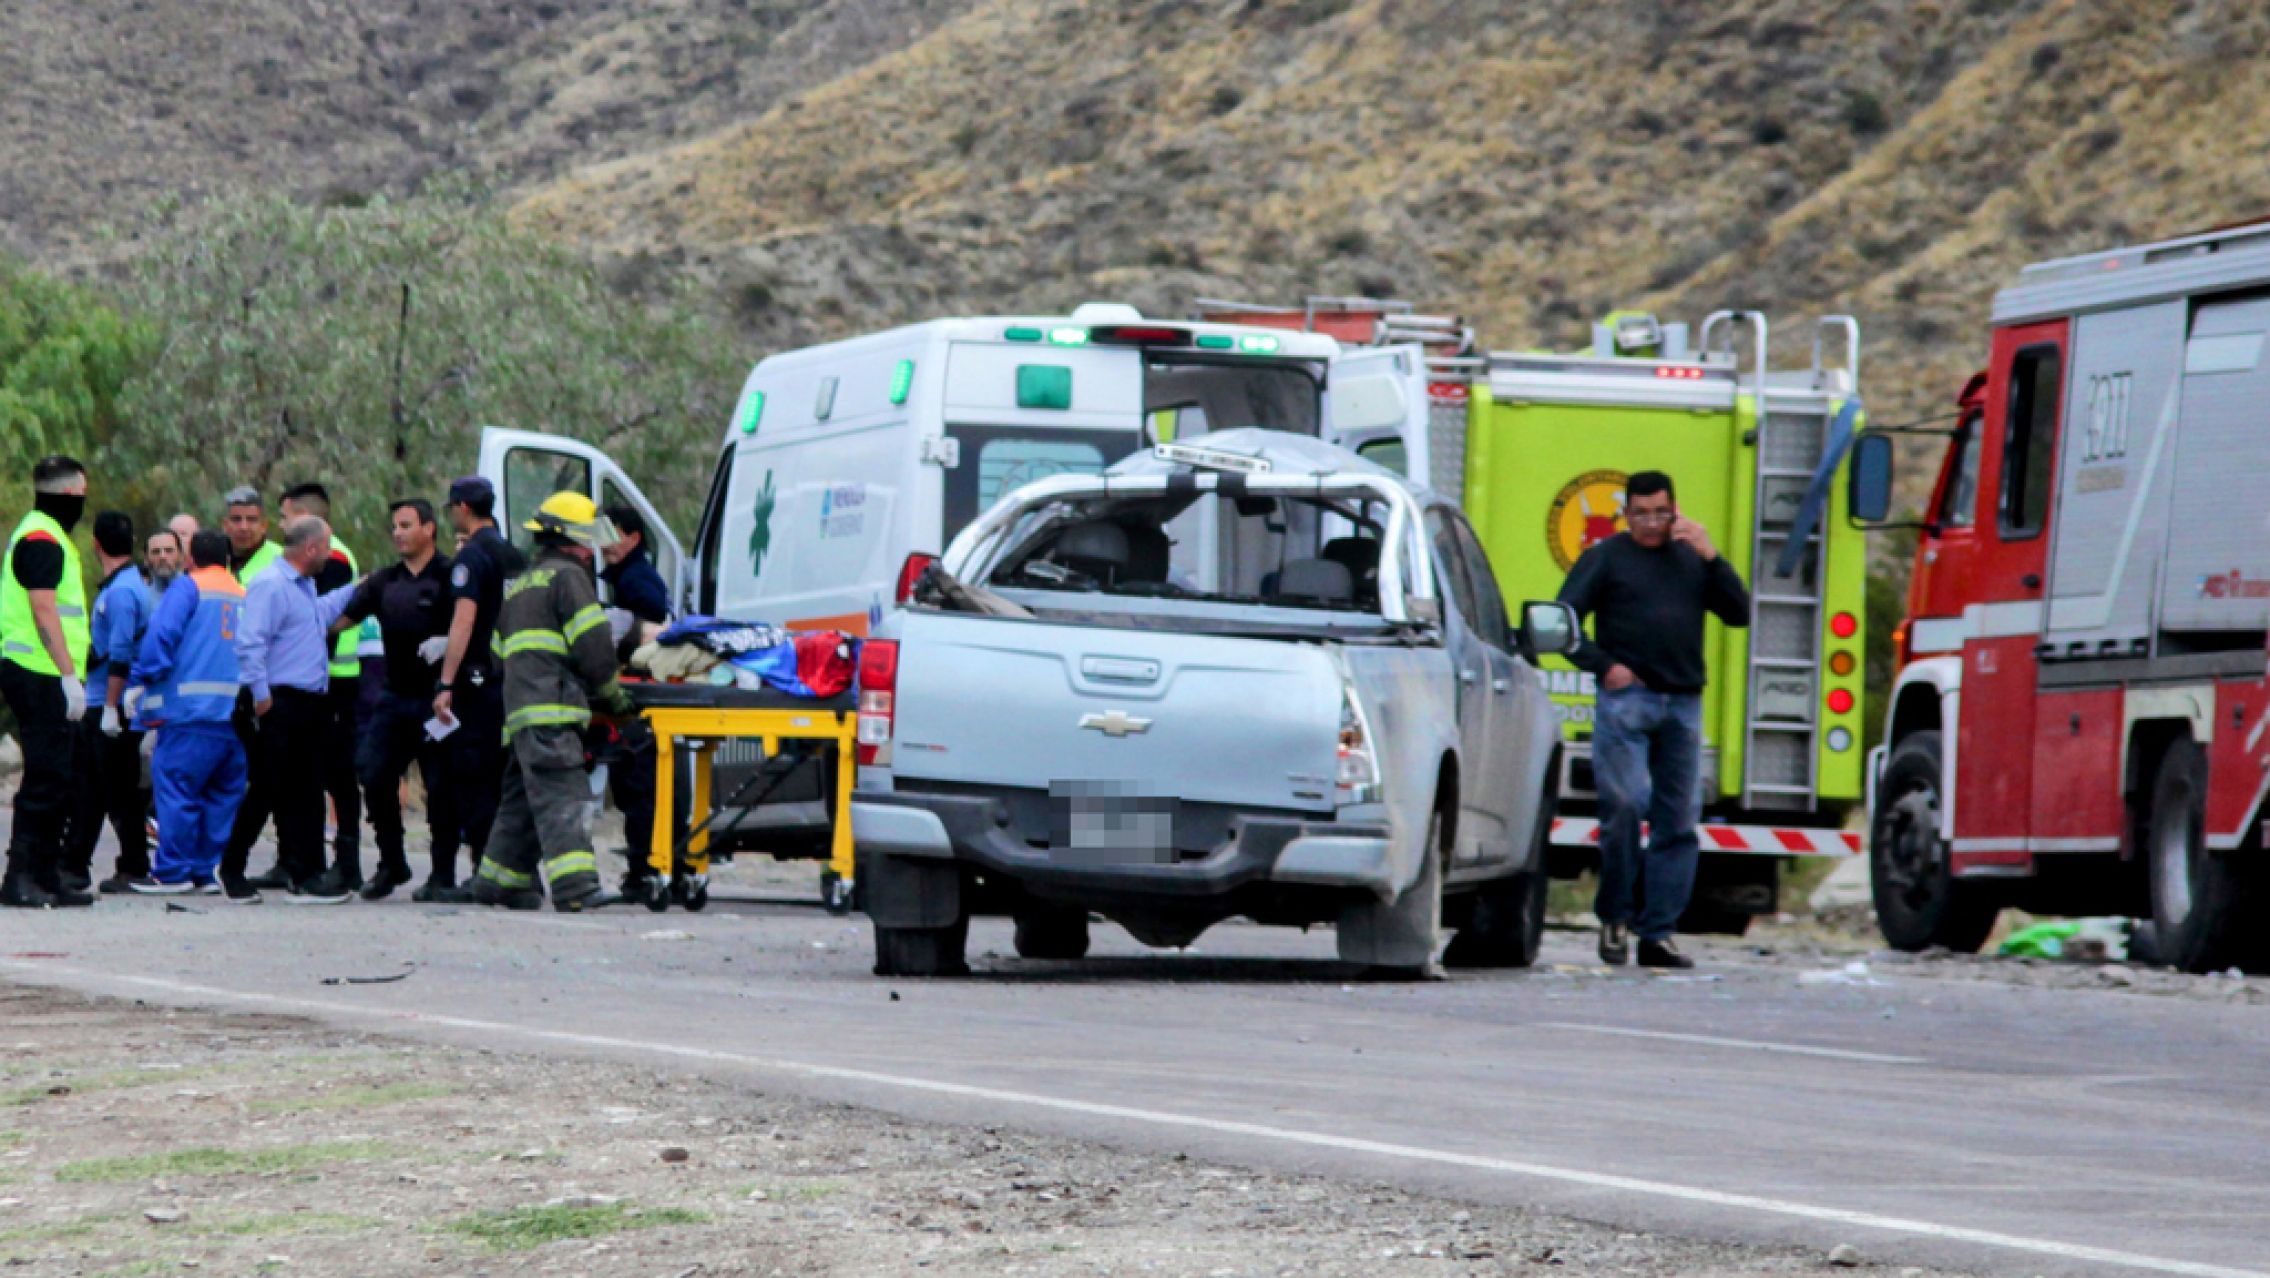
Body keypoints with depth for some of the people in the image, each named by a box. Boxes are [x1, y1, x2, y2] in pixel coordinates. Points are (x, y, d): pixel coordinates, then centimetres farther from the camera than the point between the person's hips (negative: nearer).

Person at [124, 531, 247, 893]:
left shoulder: (188, 587, 1)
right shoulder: (245, 595, 18)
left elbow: (162, 633, -11)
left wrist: (140, 681, -7)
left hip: (192, 710, -6)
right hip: (238, 711, 6)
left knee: (174, 783, -4)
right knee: (223, 793, 10)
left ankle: (173, 872, -6)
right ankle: (211, 869, 11)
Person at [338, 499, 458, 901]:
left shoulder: (449, 577, -4)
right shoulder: (385, 581, 14)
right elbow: (342, 615, 12)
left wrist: (448, 644, -22)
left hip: (435, 698, -6)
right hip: (395, 697, 6)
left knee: (441, 786, -3)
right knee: (375, 776, 0)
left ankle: (443, 872, 5)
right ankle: (391, 864, 13)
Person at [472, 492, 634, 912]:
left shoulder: (520, 586, 27)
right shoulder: (567, 577, -2)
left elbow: (501, 651, 28)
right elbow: (594, 646, -9)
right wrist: (614, 698, 6)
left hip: (519, 708, 9)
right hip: (552, 708, -9)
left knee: (522, 797, 18)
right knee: (563, 798, -18)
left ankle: (497, 880, 24)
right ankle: (575, 885, -28)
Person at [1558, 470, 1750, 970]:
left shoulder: (1692, 559, 18)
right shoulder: (1605, 558, 8)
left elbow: (1739, 613, 8)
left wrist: (1710, 556, -1)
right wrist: (1604, 666, -8)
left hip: (1684, 704, 4)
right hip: (1627, 700, -4)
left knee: (1679, 820, 0)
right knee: (1625, 806, -13)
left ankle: (1658, 933, 3)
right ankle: (1614, 916, 2)